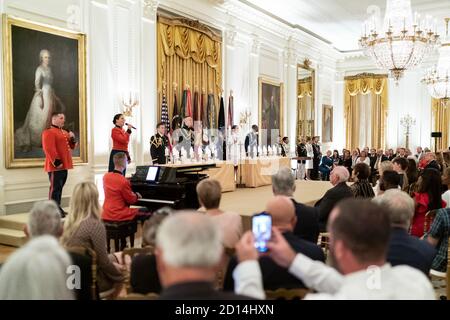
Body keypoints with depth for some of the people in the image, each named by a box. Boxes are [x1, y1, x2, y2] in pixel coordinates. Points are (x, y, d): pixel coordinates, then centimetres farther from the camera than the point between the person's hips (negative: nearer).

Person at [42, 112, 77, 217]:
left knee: (60, 187, 13)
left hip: (64, 165, 9)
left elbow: (71, 146, 24)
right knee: (55, 188, -6)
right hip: (55, 166, -9)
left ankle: (58, 208, 21)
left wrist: (72, 139, 4)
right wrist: (56, 162, -24)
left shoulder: (64, 132, 18)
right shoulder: (48, 132, -11)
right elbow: (49, 149, -20)